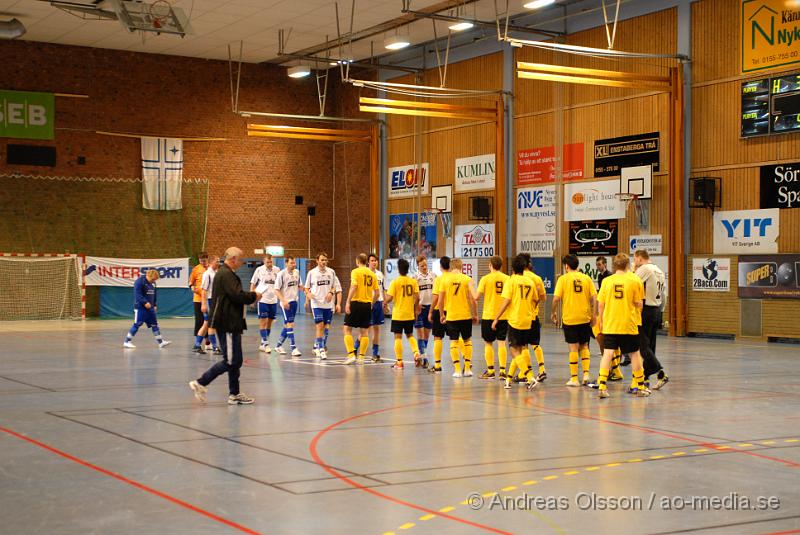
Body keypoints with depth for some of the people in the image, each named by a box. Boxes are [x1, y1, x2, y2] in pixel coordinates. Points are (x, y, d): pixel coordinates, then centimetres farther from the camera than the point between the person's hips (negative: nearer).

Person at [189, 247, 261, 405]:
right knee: (231, 361, -8)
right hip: (227, 324, -11)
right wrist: (254, 296, -8)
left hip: (230, 323, 11)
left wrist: (250, 296, 9)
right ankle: (201, 383, -3)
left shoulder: (223, 273, 18)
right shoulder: (226, 275, -16)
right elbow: (237, 295, -24)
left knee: (235, 360, 13)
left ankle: (234, 394, 17)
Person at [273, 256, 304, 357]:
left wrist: (305, 290, -1)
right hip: (286, 302, -7)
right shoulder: (281, 274, -12)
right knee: (290, 324, -12)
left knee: (287, 325, 12)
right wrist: (283, 301, -23)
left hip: (294, 301, 7)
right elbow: (276, 290, -11)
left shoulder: (297, 272, 7)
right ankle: (293, 348, -13)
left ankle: (278, 345, 25)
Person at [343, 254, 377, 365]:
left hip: (356, 302, -5)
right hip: (367, 304, 5)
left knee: (347, 329, 3)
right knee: (364, 331, 10)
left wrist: (348, 302, -18)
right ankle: (361, 357, 11)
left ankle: (351, 355, -7)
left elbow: (353, 287, -19)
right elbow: (376, 292, 8)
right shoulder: (372, 274, 9)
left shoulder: (356, 272, -6)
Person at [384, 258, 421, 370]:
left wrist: (385, 303, 6)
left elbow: (389, 297, -14)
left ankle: (399, 362, 5)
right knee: (410, 335, 18)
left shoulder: (395, 282, -10)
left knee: (398, 337, 4)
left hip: (398, 314, -3)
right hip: (410, 314, 4)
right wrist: (415, 309, 9)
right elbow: (417, 297, -4)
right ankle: (417, 354, -2)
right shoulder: (413, 281, 0)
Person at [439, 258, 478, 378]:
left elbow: (440, 302, 0)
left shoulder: (445, 280, 0)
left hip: (451, 316, 0)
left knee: (454, 342, 6)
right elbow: (473, 299, -8)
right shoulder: (467, 279, -3)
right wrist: (475, 314, 3)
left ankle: (457, 370, 1)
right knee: (467, 341, 14)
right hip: (466, 315, 0)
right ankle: (467, 368, 13)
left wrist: (442, 315, 14)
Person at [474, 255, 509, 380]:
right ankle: (502, 370, -2)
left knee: (488, 343, 9)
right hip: (504, 316, 2)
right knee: (501, 343, 4)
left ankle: (490, 370, 8)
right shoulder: (507, 278, 1)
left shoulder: (486, 278, -7)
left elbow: (476, 297, -8)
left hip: (489, 316, -2)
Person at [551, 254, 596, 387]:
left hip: (569, 318, -3)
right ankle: (586, 374, 5)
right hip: (585, 318, 3)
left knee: (573, 348, 3)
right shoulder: (587, 278, 4)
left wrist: (554, 312, 4)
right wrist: (593, 315, 6)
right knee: (584, 346, 16)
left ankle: (574, 378, 4)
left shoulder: (563, 279, -5)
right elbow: (594, 297, 0)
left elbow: (556, 298, -10)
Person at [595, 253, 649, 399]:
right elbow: (639, 305, -3)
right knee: (635, 354, 12)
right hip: (628, 325, -1)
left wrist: (601, 321, 16)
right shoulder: (635, 281, -4)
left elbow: (601, 304, 3)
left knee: (607, 354, -1)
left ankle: (602, 386, -12)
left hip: (609, 325, 1)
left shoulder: (606, 281, 0)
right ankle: (640, 387, 22)